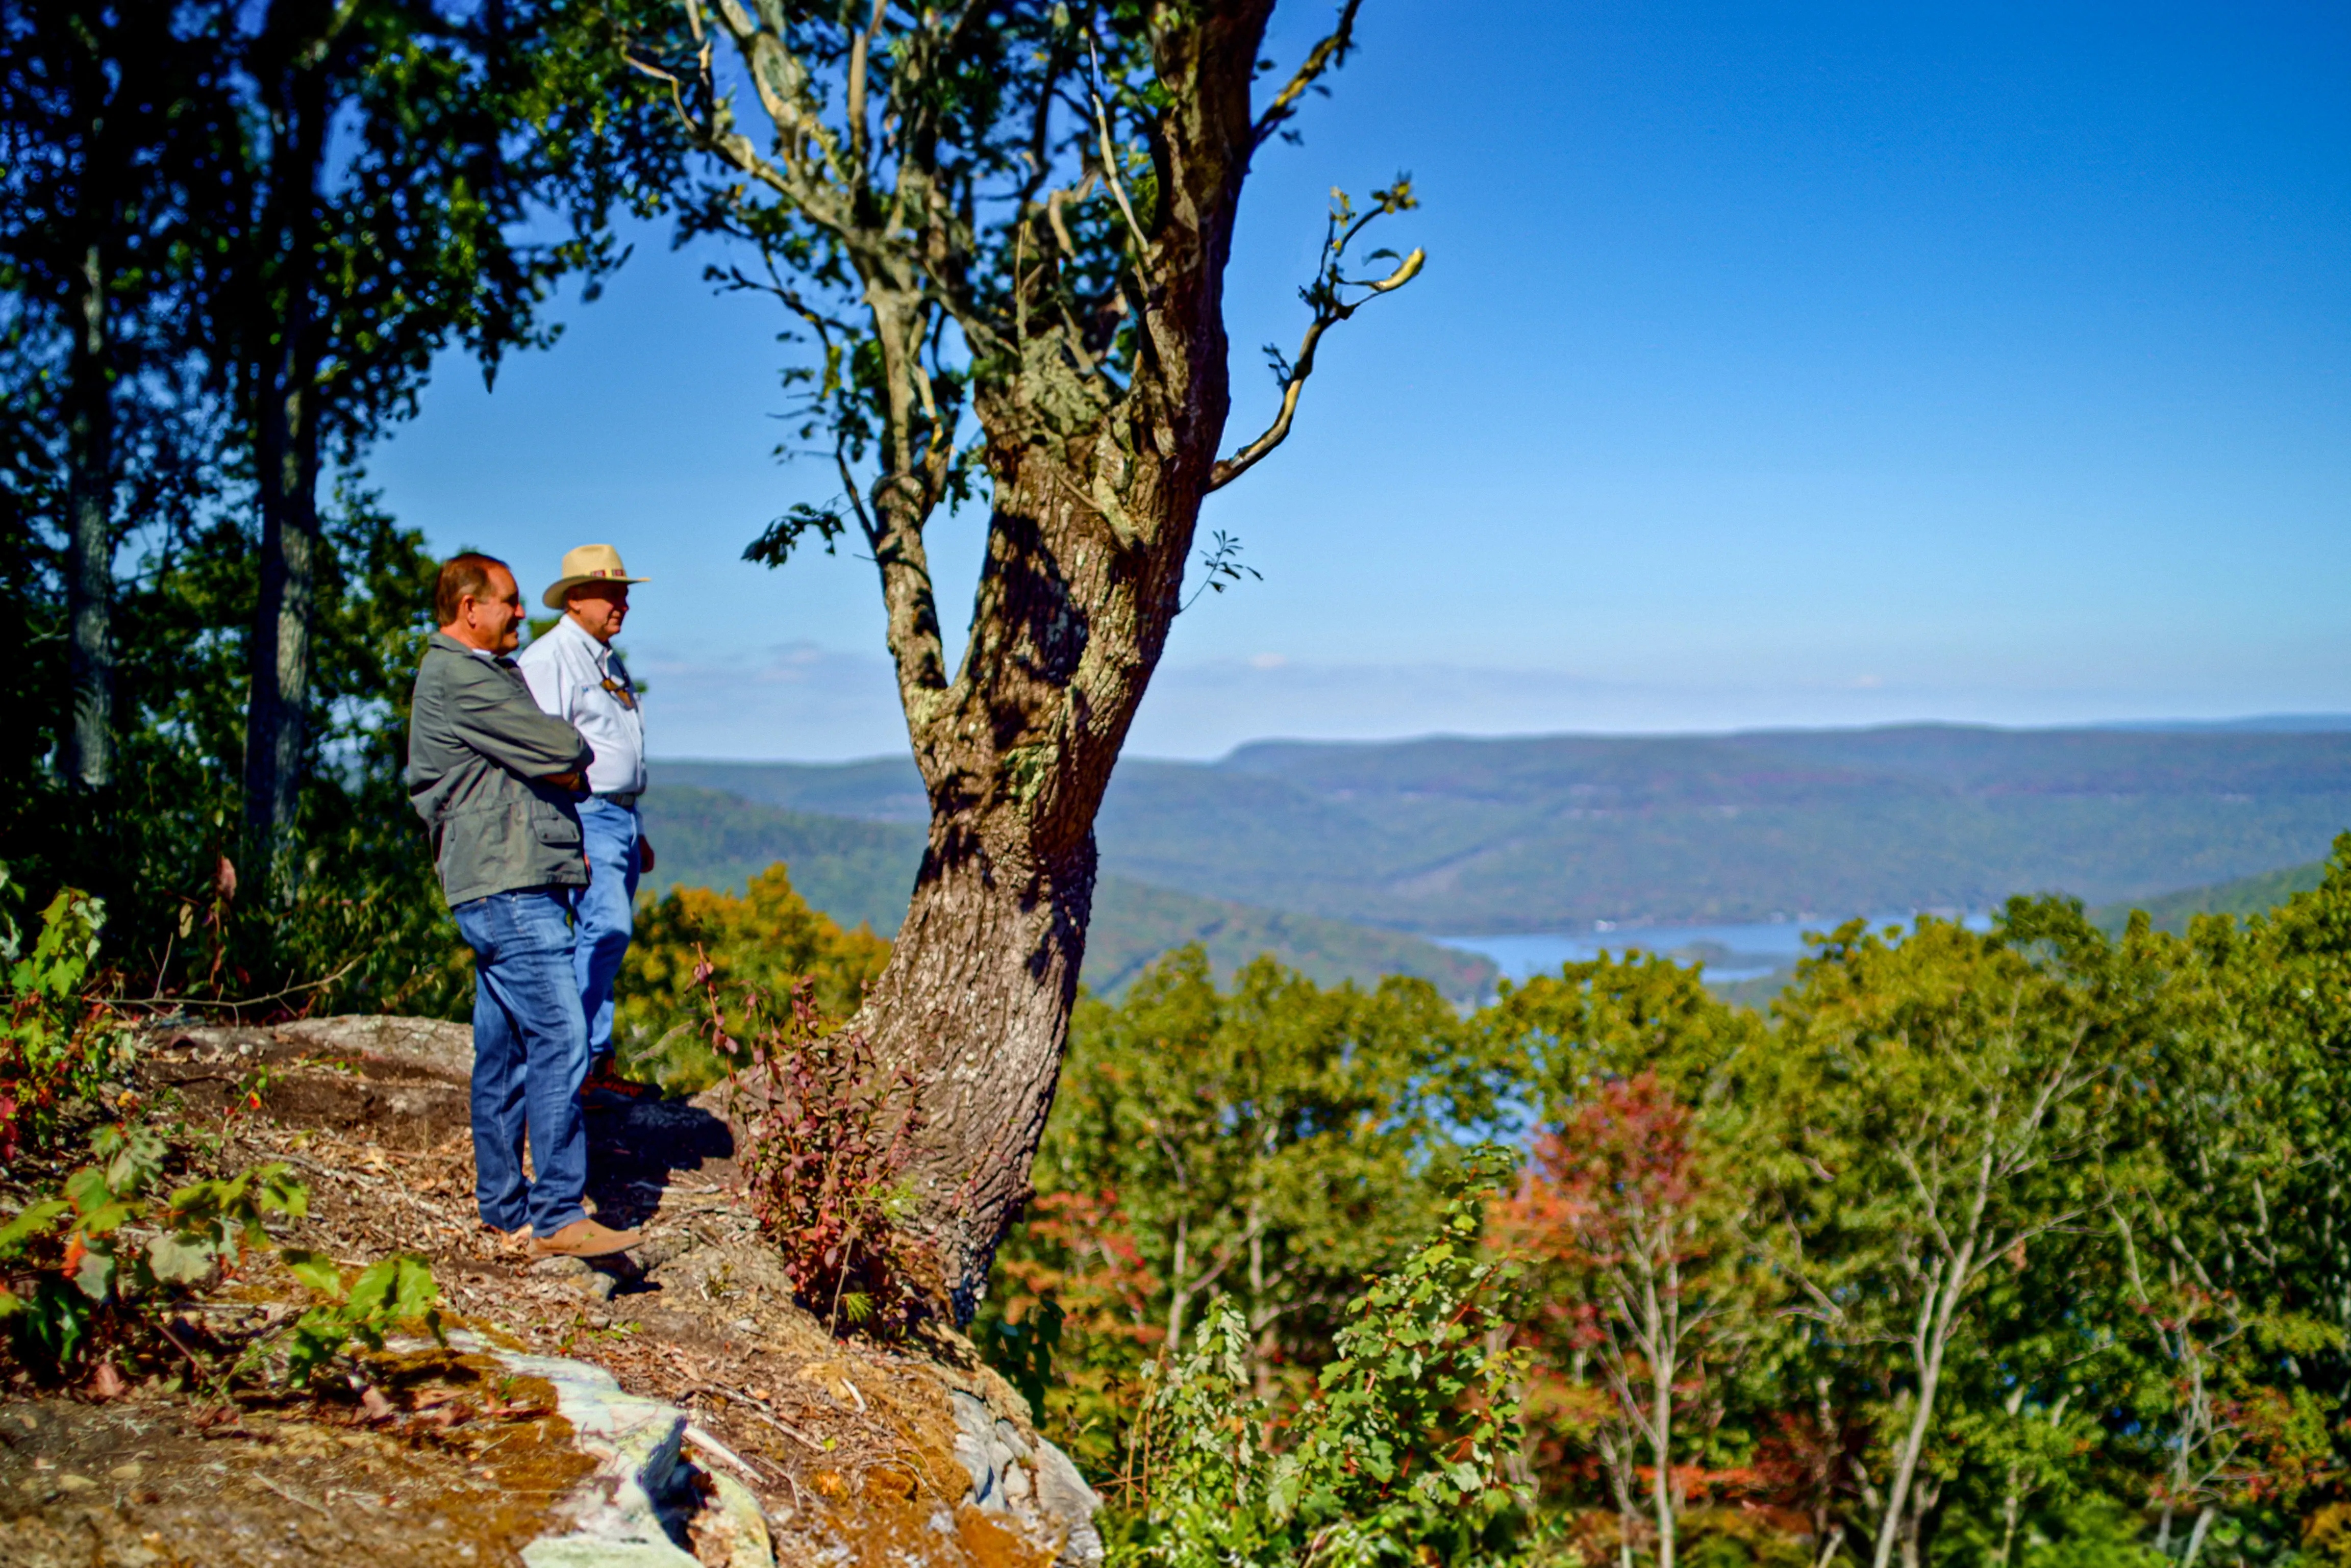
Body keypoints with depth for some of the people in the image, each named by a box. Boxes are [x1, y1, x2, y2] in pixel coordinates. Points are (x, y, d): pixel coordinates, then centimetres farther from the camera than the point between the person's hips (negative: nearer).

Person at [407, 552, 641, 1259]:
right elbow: (562, 751, -15)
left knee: (504, 1052, 12)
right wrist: (577, 751, 7)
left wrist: (560, 764, -2)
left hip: (509, 888, 11)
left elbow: (554, 764, 20)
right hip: (509, 887, -11)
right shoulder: (460, 678, -11)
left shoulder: (480, 673, 24)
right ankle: (558, 1215, -15)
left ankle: (502, 1207, 19)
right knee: (559, 1042, -15)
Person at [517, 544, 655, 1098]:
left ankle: (595, 1065, 10)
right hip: (584, 815, -9)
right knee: (606, 927, -18)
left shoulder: (610, 662, 21)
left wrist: (638, 833, 25)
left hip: (621, 816, 9)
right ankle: (583, 1056, -12)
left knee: (608, 936, 7)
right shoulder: (549, 658, -8)